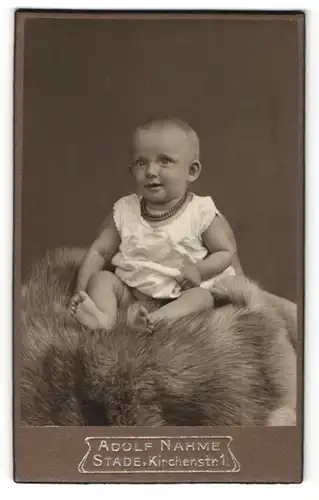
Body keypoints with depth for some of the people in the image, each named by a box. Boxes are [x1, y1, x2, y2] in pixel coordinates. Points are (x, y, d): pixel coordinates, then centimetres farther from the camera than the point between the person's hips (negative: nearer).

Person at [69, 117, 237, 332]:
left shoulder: (201, 212, -8)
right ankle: (104, 318, -42)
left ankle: (157, 319, -53)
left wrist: (200, 270, -21)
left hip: (180, 295, -2)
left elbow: (226, 252, -1)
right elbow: (99, 251, 5)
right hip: (131, 294, 3)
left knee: (204, 296, -29)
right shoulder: (124, 211, -1)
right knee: (102, 278, -16)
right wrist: (81, 291, -7)